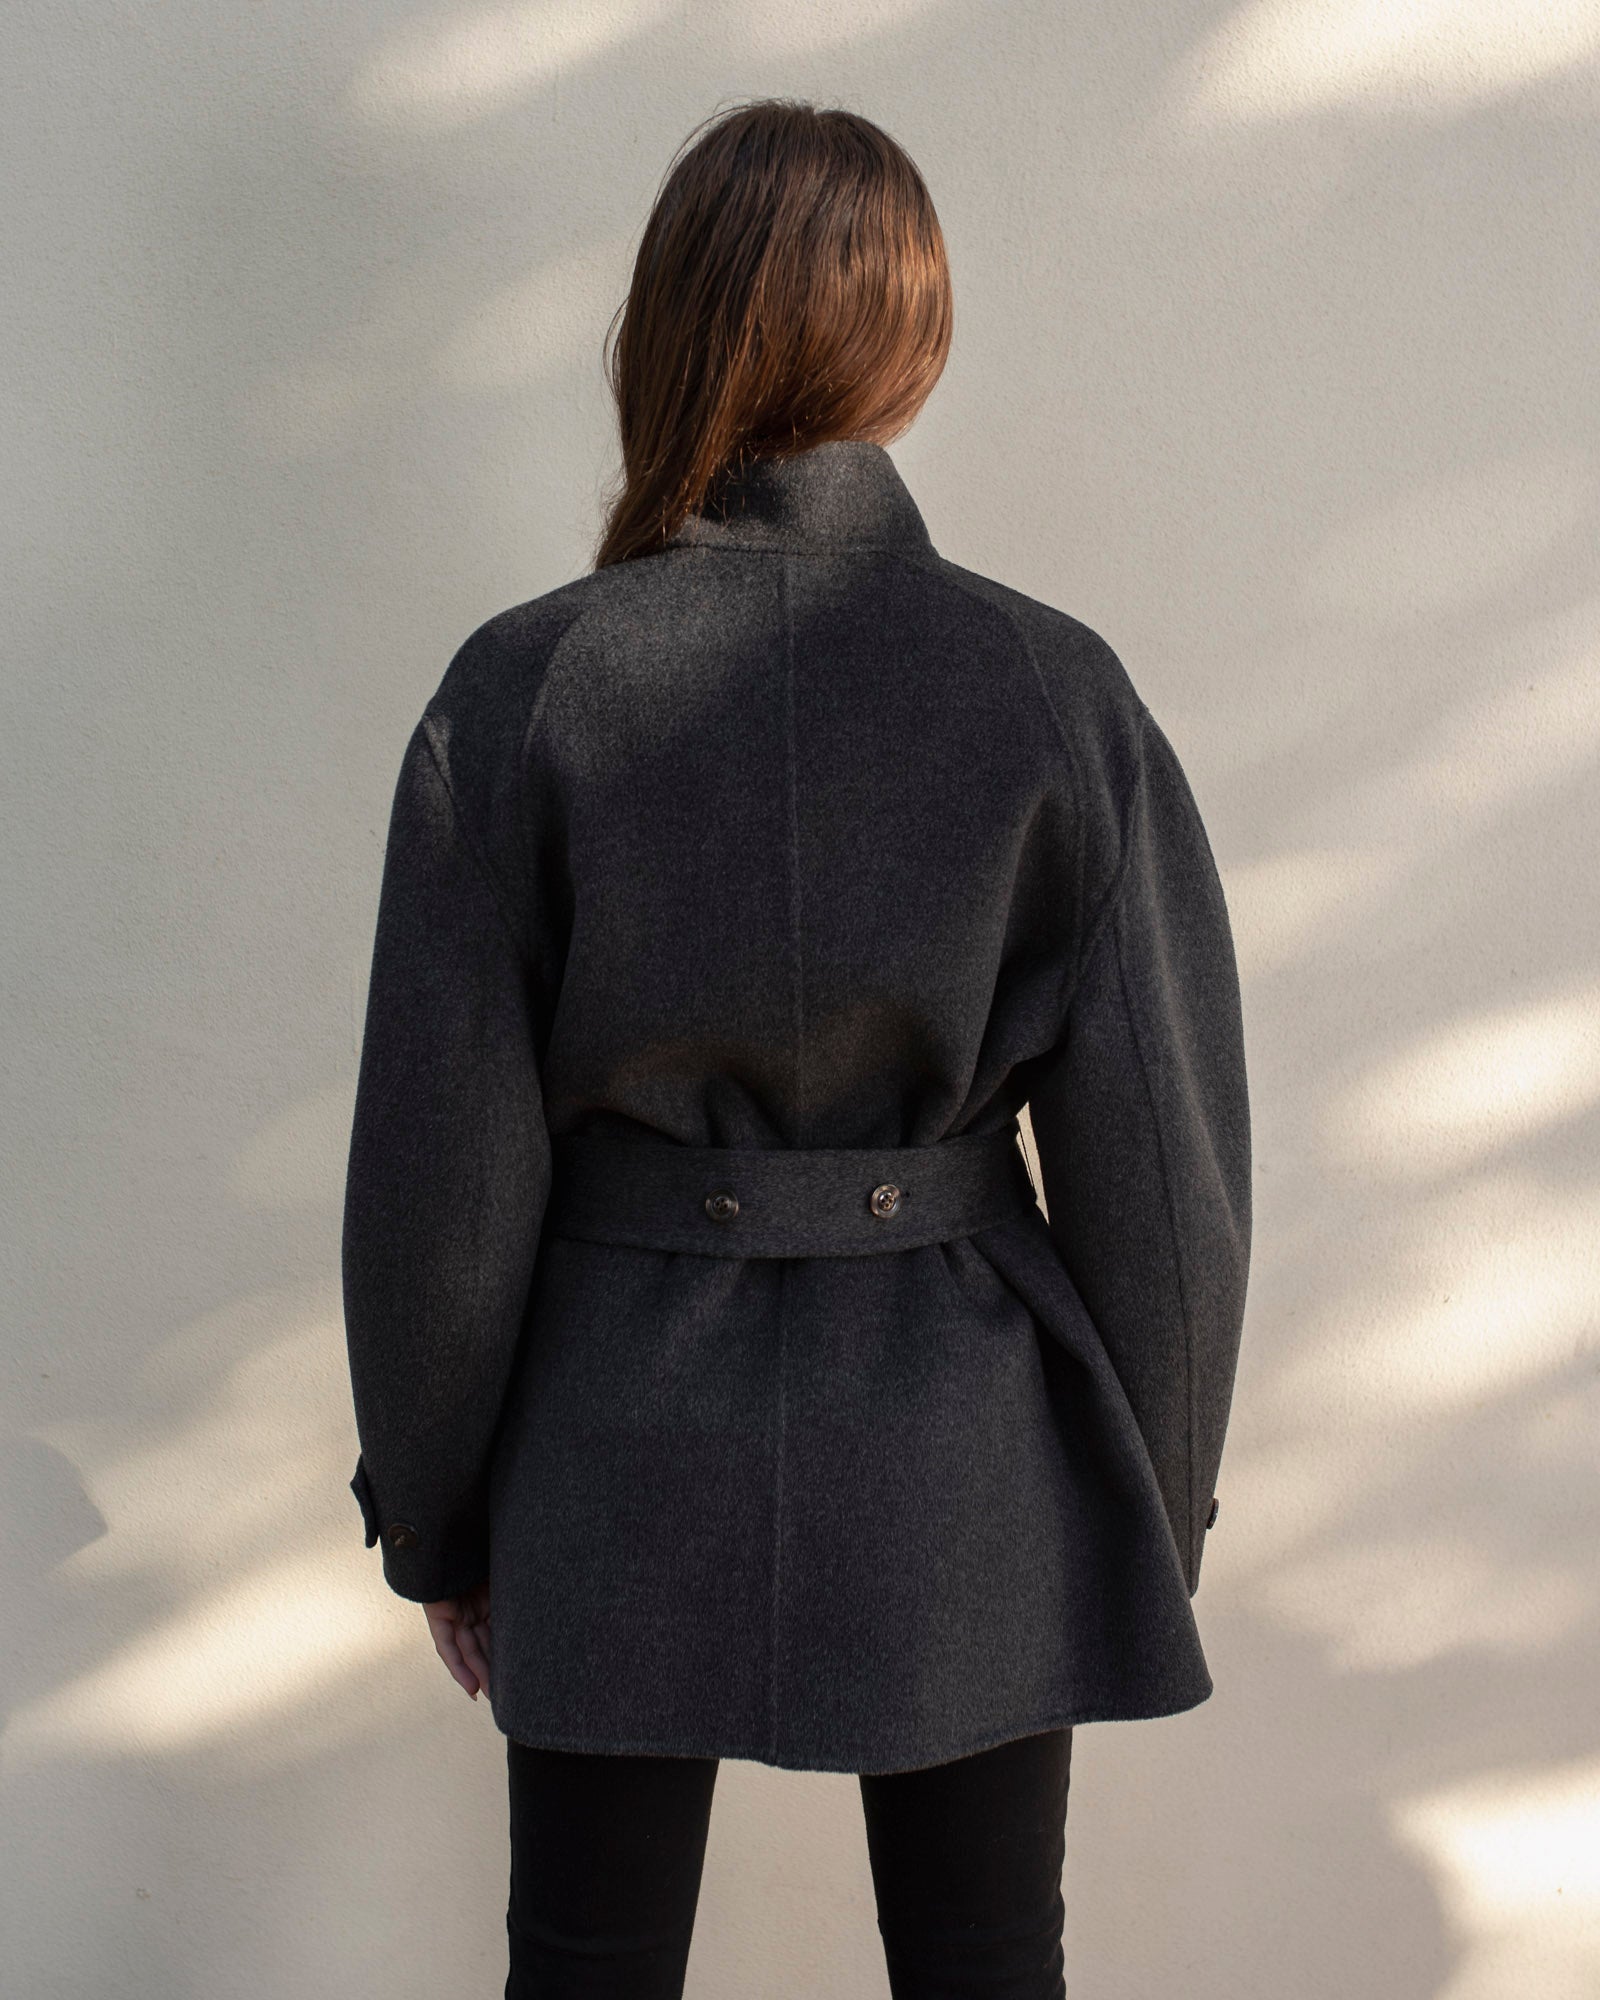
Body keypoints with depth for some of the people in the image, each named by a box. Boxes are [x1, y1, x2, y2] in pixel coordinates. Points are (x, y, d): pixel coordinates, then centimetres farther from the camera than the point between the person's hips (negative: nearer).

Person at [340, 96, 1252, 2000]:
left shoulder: (519, 691, -12)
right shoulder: (1058, 693, -11)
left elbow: (440, 1168, -8)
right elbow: (1159, 1162, -7)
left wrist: (430, 1508, 6)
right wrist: (1154, 1513, 8)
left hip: (622, 1453, 0)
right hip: (962, 1459, 1)